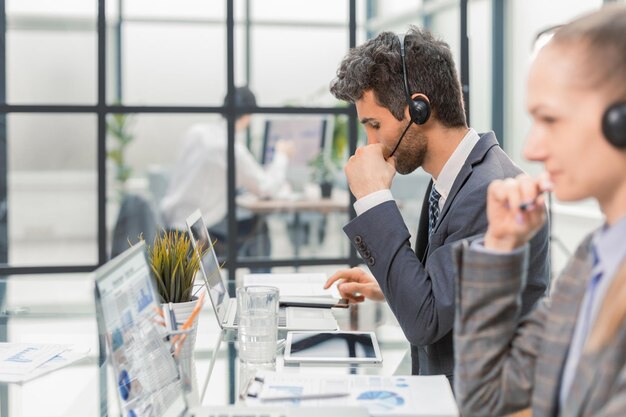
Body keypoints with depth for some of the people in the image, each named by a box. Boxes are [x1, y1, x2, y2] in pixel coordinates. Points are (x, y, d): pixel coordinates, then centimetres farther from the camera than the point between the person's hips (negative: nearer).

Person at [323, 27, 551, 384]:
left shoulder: (491, 191, -21)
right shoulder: (455, 177, 5)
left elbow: (424, 321, -22)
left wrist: (374, 200, -20)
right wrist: (388, 289, 4)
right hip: (445, 383, 8)